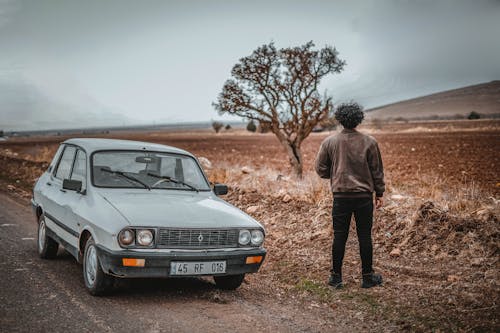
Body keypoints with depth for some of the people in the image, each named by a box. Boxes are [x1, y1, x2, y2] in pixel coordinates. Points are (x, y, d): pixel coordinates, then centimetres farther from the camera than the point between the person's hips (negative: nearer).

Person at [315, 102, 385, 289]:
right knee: (365, 237, 7)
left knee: (339, 237, 6)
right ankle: (368, 277, 16)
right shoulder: (369, 142, -3)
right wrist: (379, 193, 11)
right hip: (364, 196, 0)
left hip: (341, 196, 1)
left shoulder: (330, 142, -2)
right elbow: (377, 170, 2)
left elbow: (321, 169, 3)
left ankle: (336, 277, 12)